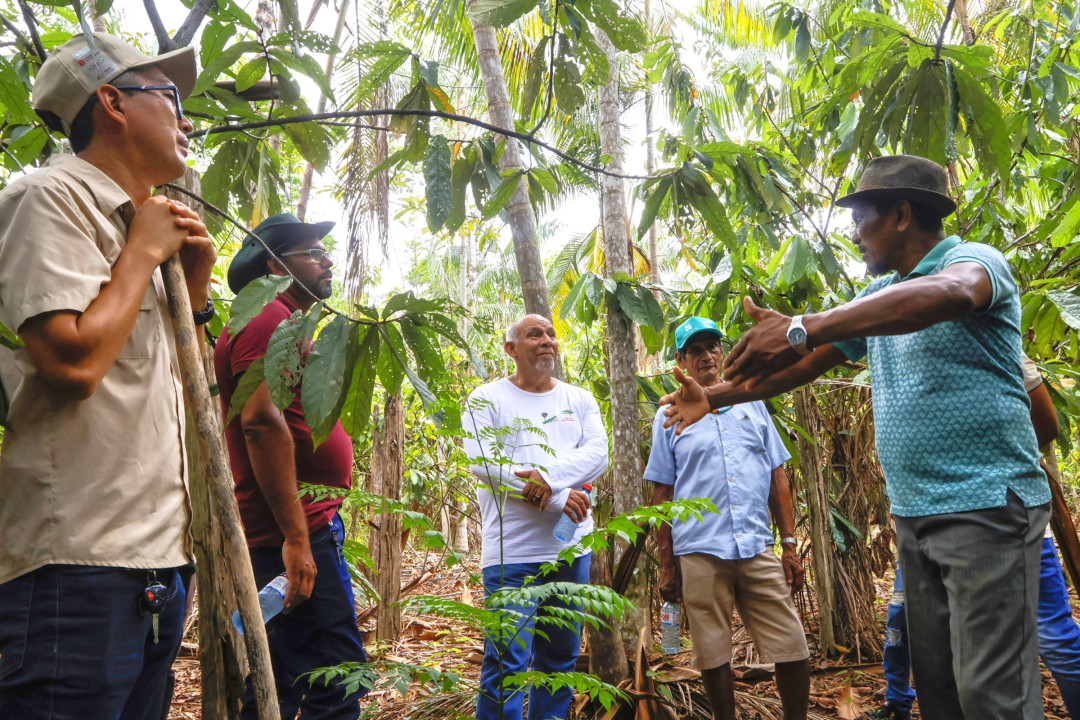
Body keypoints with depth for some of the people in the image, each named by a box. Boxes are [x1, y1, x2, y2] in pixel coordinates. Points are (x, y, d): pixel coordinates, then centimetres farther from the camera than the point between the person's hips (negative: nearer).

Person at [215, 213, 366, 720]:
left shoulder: (281, 325, 24)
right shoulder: (270, 320, -9)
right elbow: (262, 420, -22)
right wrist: (296, 536, -25)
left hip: (301, 531, 11)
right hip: (295, 533, -11)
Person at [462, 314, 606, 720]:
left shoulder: (580, 401, 13)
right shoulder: (486, 400, 1)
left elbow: (598, 455, -2)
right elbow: (483, 464, -12)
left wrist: (549, 476, -20)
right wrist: (559, 498, -14)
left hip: (572, 549, 5)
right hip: (513, 552, -4)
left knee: (561, 658, 14)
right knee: (507, 663, -5)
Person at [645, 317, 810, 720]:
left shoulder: (751, 404, 13)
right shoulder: (669, 416, 7)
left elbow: (777, 478, 13)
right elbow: (662, 494, 6)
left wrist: (790, 544, 6)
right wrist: (666, 564, 3)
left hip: (758, 548, 2)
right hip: (699, 553, -1)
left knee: (793, 651, 1)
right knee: (713, 656, 6)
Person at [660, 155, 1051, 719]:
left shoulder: (975, 260, -9)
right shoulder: (879, 297, 16)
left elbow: (945, 294, -35)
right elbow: (803, 366, 18)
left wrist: (804, 328, -44)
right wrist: (714, 396, 12)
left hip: (986, 504, -8)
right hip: (913, 514, 8)